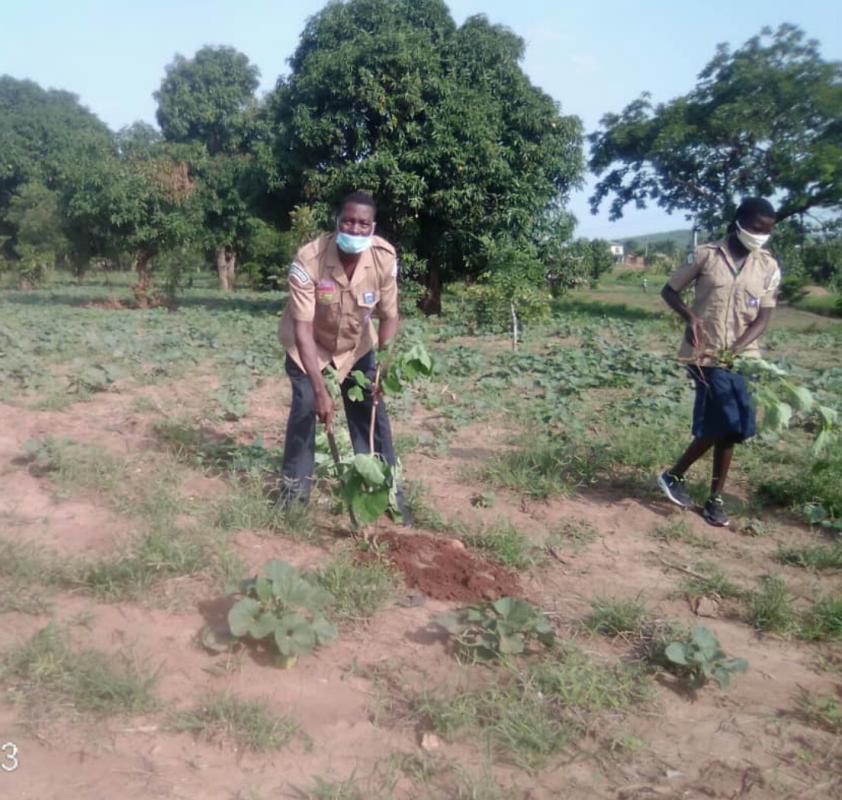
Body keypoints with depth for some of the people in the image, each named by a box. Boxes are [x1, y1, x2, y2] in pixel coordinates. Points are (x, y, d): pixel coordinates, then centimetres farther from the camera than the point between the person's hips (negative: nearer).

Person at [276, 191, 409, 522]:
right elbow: (303, 328, -34)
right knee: (305, 406, -12)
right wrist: (320, 389, -39)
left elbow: (389, 316, -14)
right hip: (308, 346, -2)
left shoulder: (385, 258, -25)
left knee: (371, 409, -1)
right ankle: (295, 484, 9)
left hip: (356, 345, 2)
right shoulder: (308, 260, -34)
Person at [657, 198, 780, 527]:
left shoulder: (769, 267, 5)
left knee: (727, 428, 7)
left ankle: (715, 498, 20)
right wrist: (690, 316, -15)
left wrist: (736, 348, -16)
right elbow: (669, 290, 3)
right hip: (706, 355, -4)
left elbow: (762, 318, 0)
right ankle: (674, 475, 9)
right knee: (726, 424, -11)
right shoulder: (706, 255, -4)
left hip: (741, 357, 4)